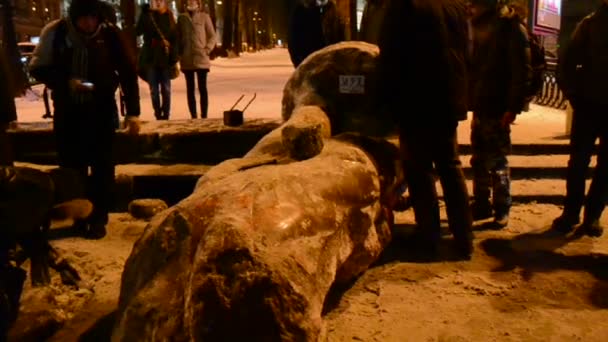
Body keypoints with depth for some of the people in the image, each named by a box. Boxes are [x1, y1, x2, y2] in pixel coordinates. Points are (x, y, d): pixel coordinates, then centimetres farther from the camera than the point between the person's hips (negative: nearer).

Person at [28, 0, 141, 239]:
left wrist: (133, 112, -7)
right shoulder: (55, 32, -7)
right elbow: (38, 68, -1)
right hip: (67, 110, 2)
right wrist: (66, 81, -19)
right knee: (71, 164, 8)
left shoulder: (110, 34, -10)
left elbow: (128, 73, -4)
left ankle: (98, 218, 10)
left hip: (102, 109, -1)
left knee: (102, 165, 0)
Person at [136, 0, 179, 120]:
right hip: (150, 58, 0)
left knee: (166, 89, 2)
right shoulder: (146, 15, 5)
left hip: (165, 58, 0)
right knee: (154, 89, 3)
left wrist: (174, 57, -8)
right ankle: (158, 115, 13)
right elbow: (137, 32, -8)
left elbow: (175, 38, 2)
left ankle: (165, 115, 10)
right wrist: (144, 15, -20)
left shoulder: (169, 16, 6)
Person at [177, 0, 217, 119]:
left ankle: (204, 116, 1)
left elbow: (212, 35, 3)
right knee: (190, 88, 5)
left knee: (202, 88, -2)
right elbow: (178, 37, 13)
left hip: (201, 58, -3)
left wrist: (207, 50, -9)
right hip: (186, 59, 3)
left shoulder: (204, 17, 1)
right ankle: (193, 116, 10)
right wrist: (179, 53, 2)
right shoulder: (181, 18, 8)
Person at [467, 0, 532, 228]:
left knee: (497, 161, 1)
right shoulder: (479, 26, 14)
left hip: (498, 109, -7)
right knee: (479, 160, 12)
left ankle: (502, 209, 14)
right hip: (480, 107, 7)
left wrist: (513, 107, -19)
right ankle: (481, 205, 23)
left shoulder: (510, 27, -8)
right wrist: (471, 101, 10)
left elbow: (521, 71, -14)